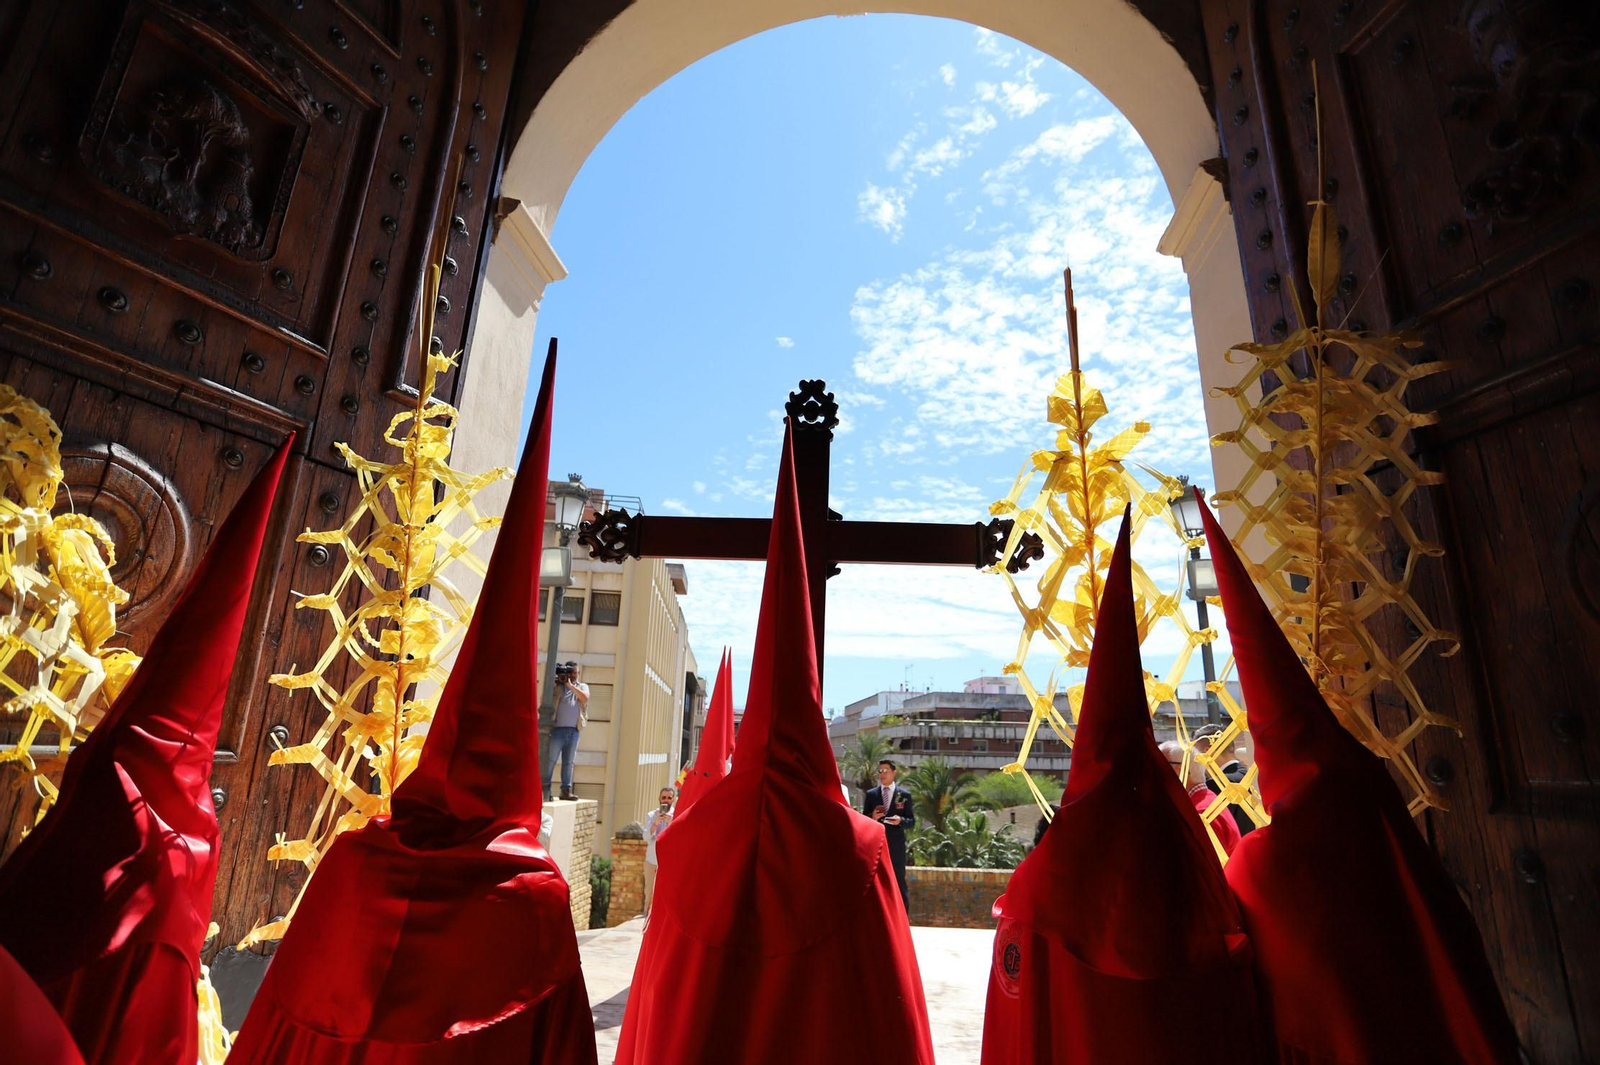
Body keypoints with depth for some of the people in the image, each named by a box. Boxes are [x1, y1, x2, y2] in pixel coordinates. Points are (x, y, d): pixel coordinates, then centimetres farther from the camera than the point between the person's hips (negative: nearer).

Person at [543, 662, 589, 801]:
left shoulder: (582, 686, 15)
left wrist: (570, 685, -10)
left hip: (573, 731, 2)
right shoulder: (557, 685, 8)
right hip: (557, 728, -2)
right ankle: (544, 789, 3)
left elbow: (585, 698, -6)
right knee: (550, 760, -1)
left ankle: (566, 790, 10)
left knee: (568, 762, 6)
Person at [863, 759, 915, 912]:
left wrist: (901, 820, -17)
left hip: (896, 846, -1)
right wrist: (872, 817, -14)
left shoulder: (905, 795, 5)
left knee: (899, 884, 2)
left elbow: (912, 822, 3)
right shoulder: (871, 794, 8)